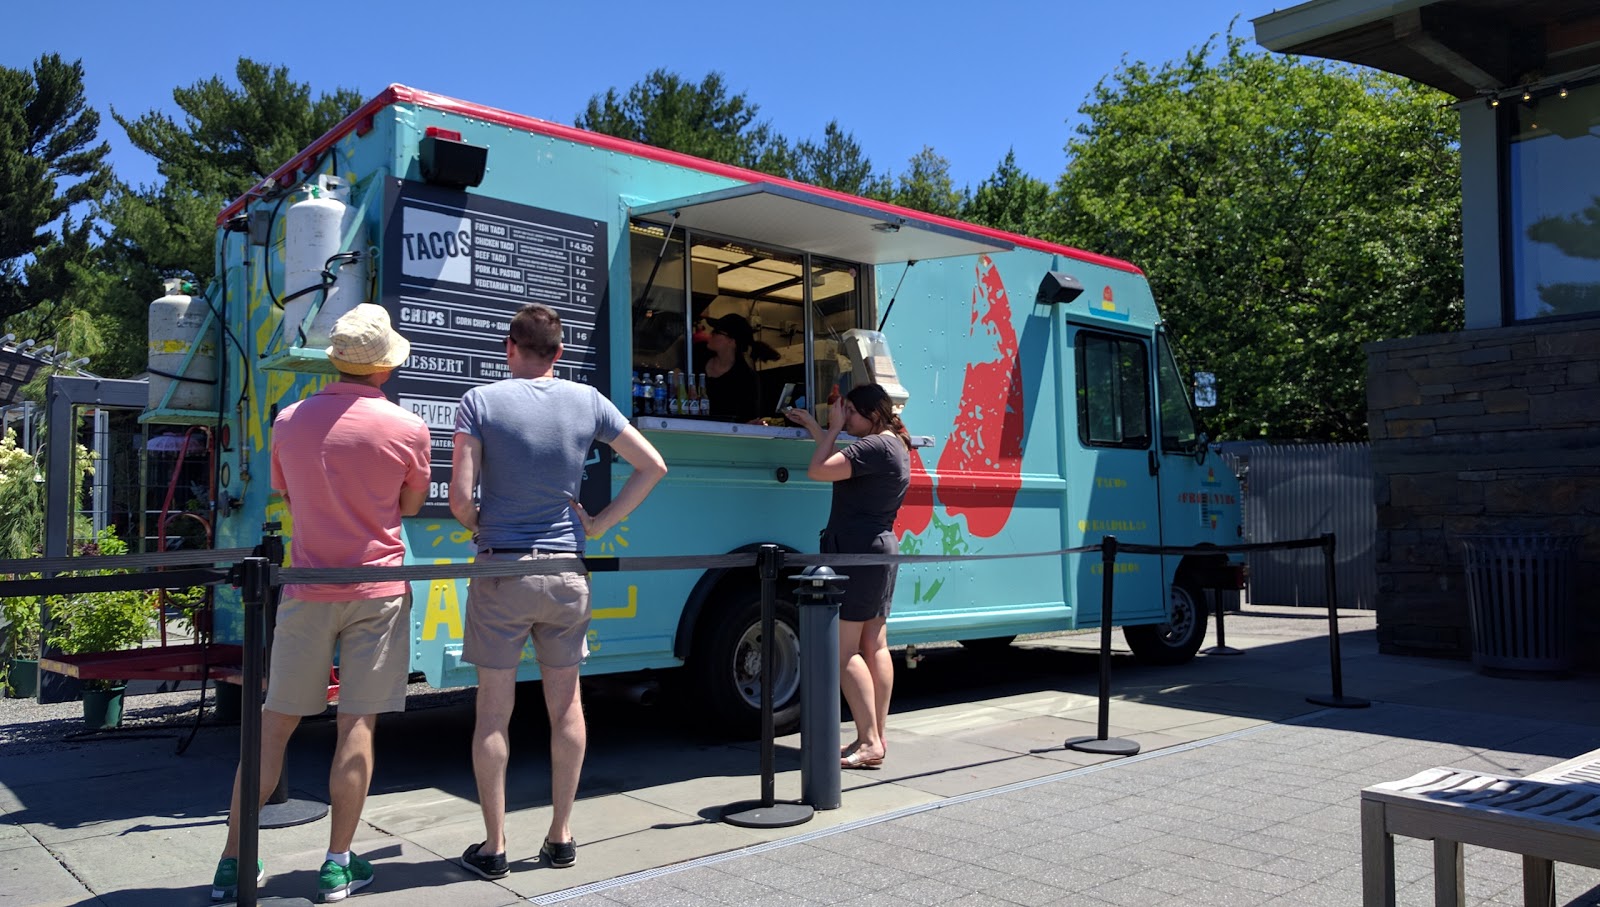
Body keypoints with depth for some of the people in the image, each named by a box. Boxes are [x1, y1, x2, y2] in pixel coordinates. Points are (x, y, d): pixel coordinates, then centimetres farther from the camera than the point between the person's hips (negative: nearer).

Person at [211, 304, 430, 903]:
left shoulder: (289, 421, 2)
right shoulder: (407, 429, -8)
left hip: (308, 592, 3)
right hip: (378, 591, -2)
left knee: (275, 722, 10)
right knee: (358, 726, 3)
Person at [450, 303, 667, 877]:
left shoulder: (481, 402, -6)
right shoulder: (588, 402, 2)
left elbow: (460, 497, -12)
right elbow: (652, 466, 5)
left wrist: (478, 527, 9)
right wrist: (600, 523, 8)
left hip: (501, 572, -2)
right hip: (566, 572, 3)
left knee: (494, 711, 7)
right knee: (565, 705, 13)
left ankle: (493, 847, 14)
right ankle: (561, 837, 21)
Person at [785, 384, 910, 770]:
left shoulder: (875, 446, -16)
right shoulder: (896, 446, 15)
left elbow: (818, 470, -22)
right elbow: (843, 462, 26)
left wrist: (835, 428, -10)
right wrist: (814, 428, 24)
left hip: (857, 553, -10)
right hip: (882, 550, 10)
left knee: (844, 650, -7)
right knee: (875, 646, 10)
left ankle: (868, 741, -8)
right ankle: (878, 737, 13)